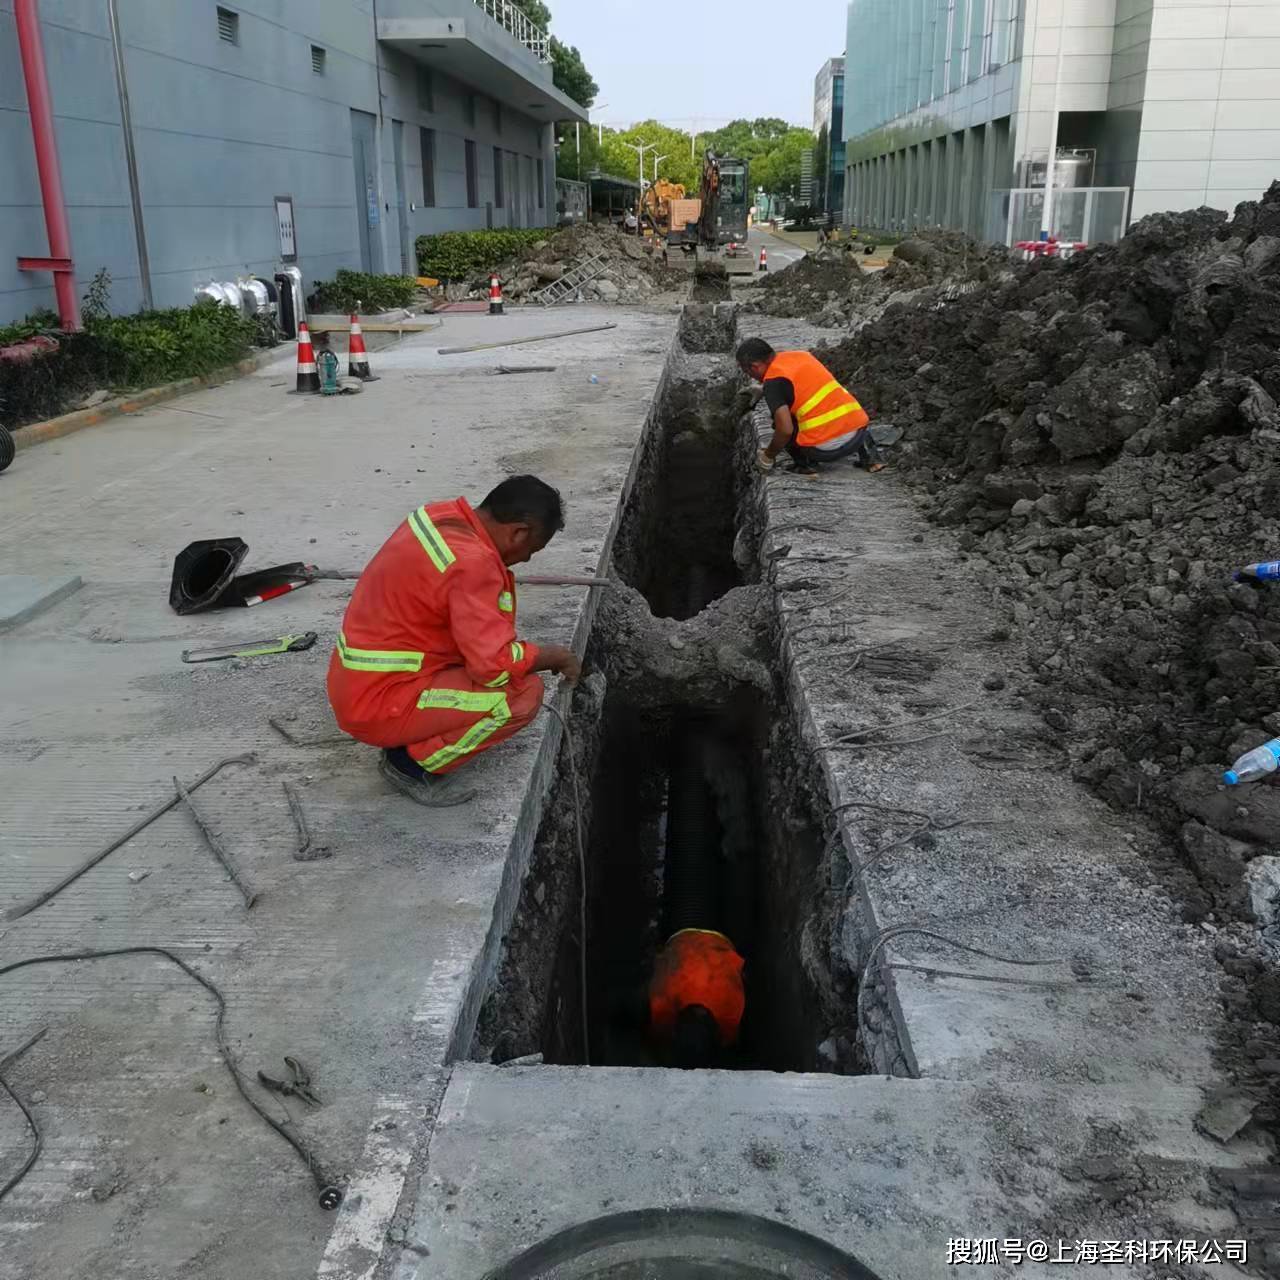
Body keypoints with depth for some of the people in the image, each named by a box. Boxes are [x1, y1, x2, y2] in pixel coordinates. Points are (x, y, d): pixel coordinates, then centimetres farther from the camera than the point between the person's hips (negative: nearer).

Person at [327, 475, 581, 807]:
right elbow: (496, 665, -27)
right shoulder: (472, 562, -25)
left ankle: (411, 737, 13)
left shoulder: (442, 515, 2)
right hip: (378, 706, -9)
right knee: (524, 692, -16)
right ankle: (414, 762, -2)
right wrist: (555, 655, -9)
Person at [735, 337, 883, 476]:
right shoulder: (802, 355, 15)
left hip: (827, 449, -6)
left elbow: (785, 430, -15)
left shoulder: (773, 381, -7)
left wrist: (768, 456, 2)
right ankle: (864, 450, 19)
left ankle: (806, 465, 6)